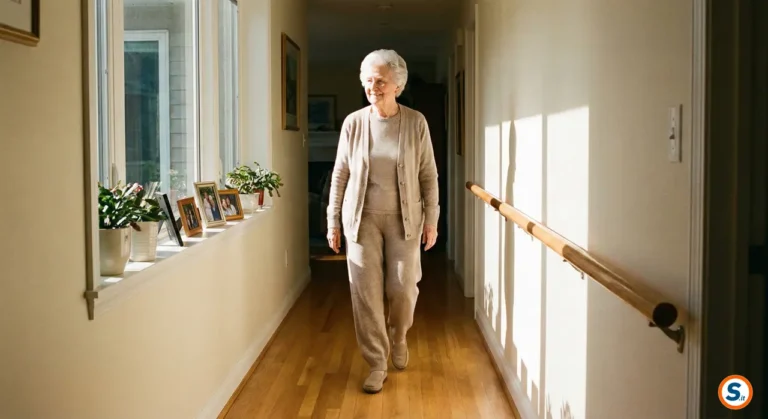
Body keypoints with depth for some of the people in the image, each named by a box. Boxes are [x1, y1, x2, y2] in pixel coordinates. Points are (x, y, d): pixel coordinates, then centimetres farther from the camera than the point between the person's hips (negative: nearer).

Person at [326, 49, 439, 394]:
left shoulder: (416, 122, -4)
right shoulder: (353, 123, -2)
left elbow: (428, 175, 0)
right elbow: (340, 174, 3)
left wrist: (431, 219, -3)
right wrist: (333, 220, 1)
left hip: (404, 219, 0)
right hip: (362, 218, 1)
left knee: (403, 289, 2)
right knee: (365, 292, -1)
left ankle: (398, 336, 35)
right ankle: (377, 364, 11)